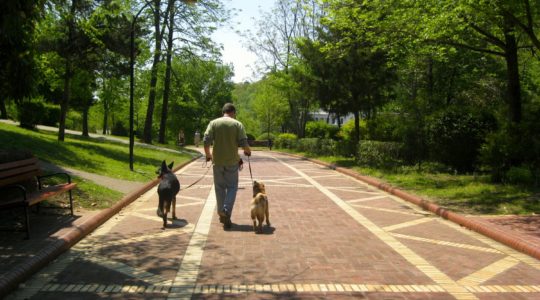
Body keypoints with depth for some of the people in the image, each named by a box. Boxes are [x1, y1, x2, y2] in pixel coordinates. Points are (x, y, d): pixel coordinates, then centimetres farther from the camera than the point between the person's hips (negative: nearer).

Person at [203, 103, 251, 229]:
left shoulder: (214, 123, 2)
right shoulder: (237, 124, -3)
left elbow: (206, 140, -6)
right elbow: (243, 143, -9)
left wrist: (208, 154, 9)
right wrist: (248, 151, 12)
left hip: (217, 161, 2)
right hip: (232, 161, -2)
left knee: (219, 187, 13)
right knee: (232, 187, 8)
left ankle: (221, 214, 19)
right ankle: (227, 212, -8)